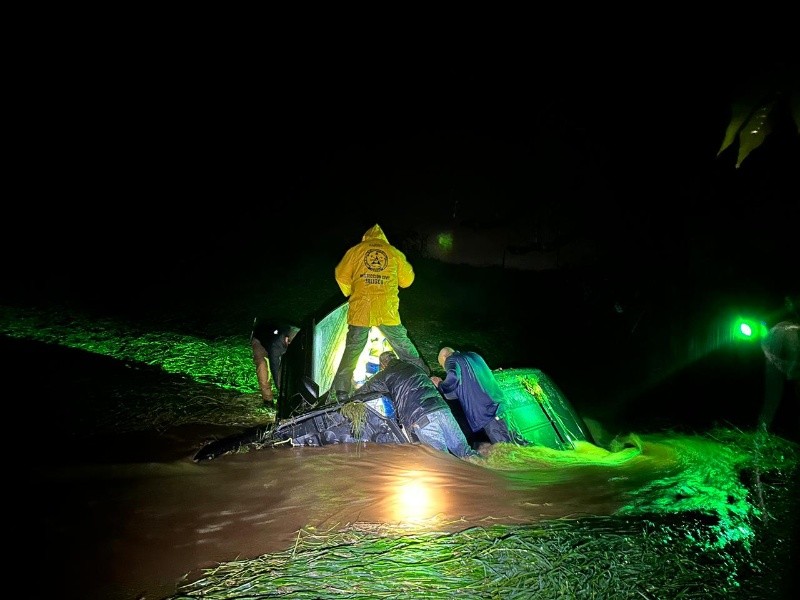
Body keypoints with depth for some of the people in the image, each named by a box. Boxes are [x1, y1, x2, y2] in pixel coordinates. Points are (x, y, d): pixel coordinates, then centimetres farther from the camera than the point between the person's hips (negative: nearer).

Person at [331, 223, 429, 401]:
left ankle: (341, 391, 8)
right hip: (388, 311, 1)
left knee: (352, 350, 8)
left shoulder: (355, 250, 10)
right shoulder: (395, 253, 13)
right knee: (404, 347, 14)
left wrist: (350, 294, 27)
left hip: (360, 310, 0)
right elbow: (407, 279, 19)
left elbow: (341, 276, 11)